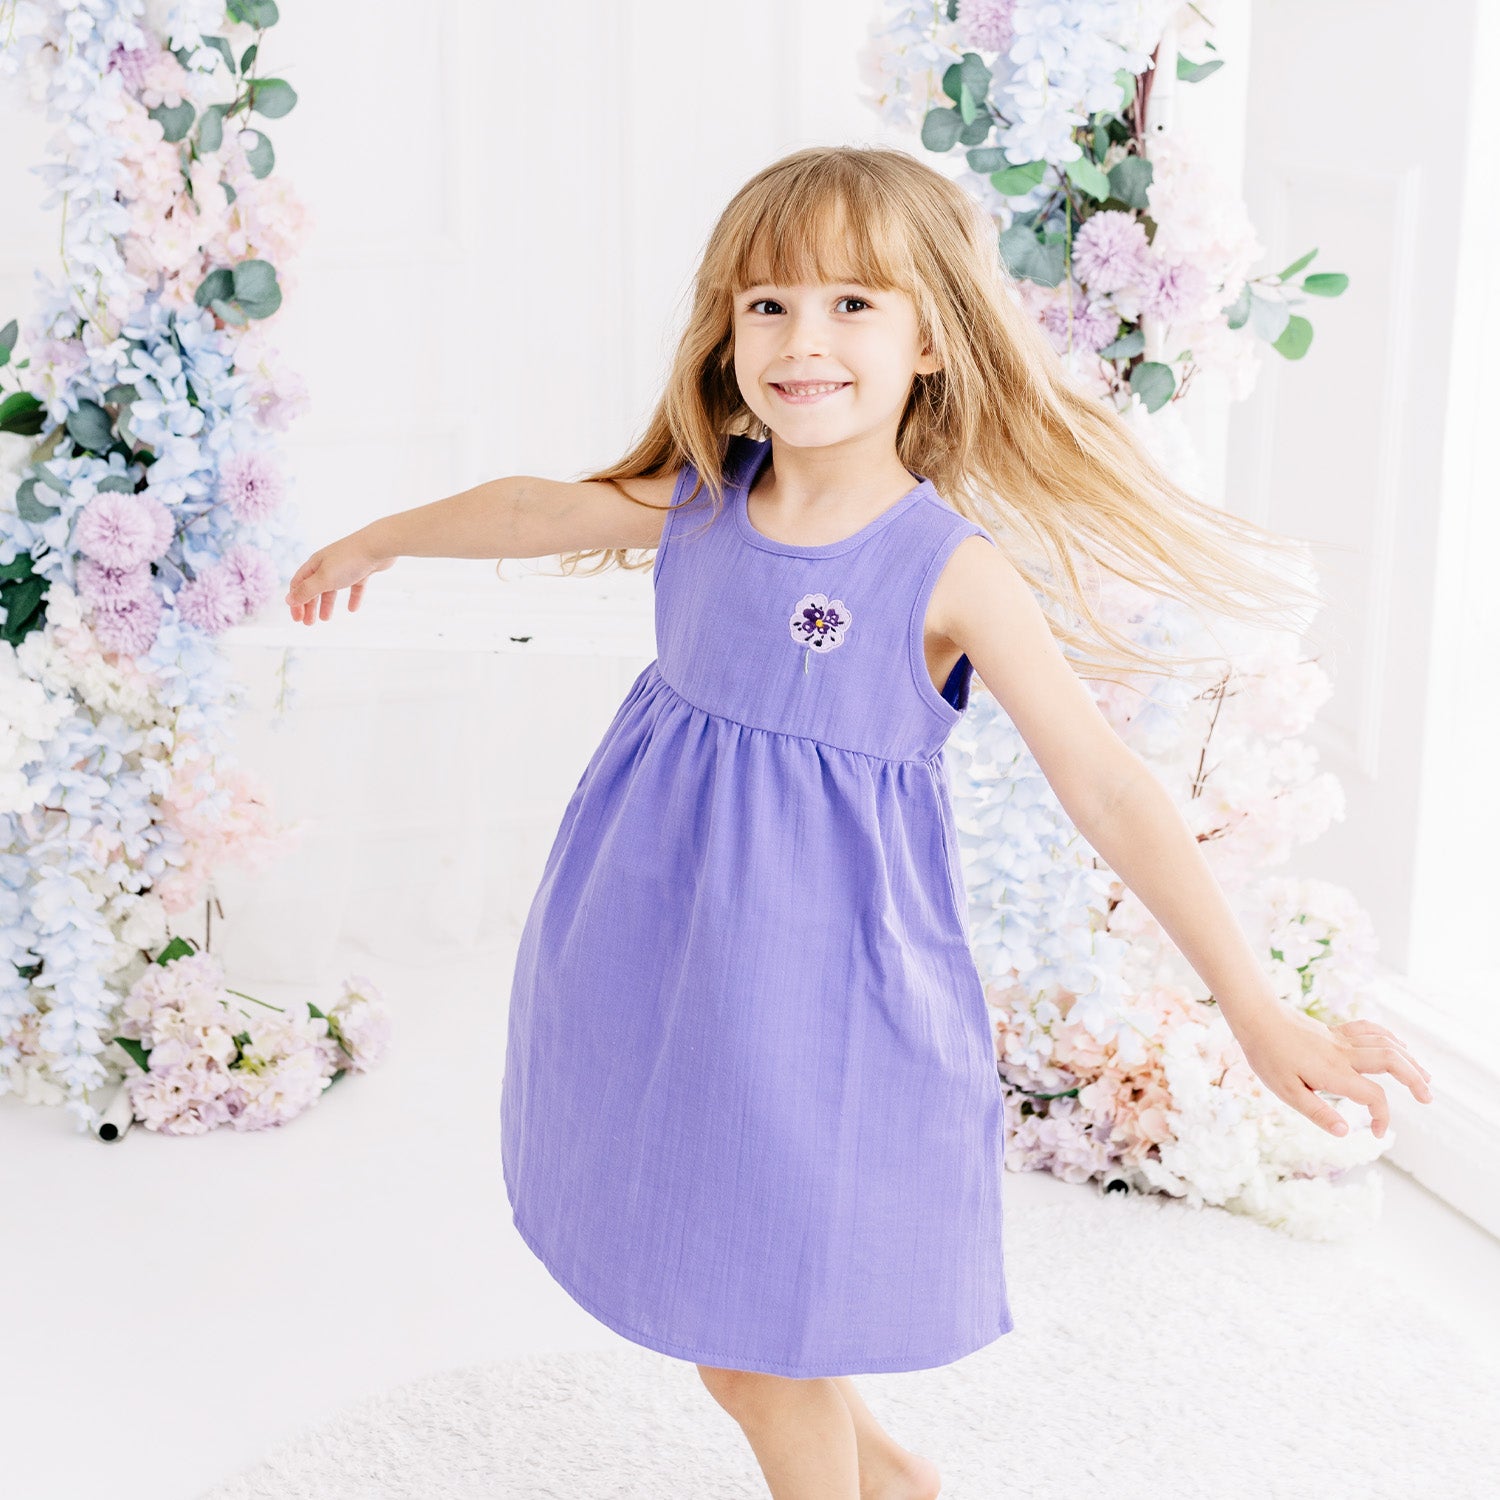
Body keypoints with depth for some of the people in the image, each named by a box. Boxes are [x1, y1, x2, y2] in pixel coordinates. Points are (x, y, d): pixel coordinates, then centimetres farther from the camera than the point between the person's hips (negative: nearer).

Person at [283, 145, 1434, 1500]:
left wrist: (1261, 1013, -20)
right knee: (708, 1291, 21)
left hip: (814, 973, -6)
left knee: (755, 1344, 6)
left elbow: (1108, 790, -18)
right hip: (666, 950, 6)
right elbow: (539, 509, 15)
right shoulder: (699, 500, -2)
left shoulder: (955, 571, -17)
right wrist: (375, 541, 30)